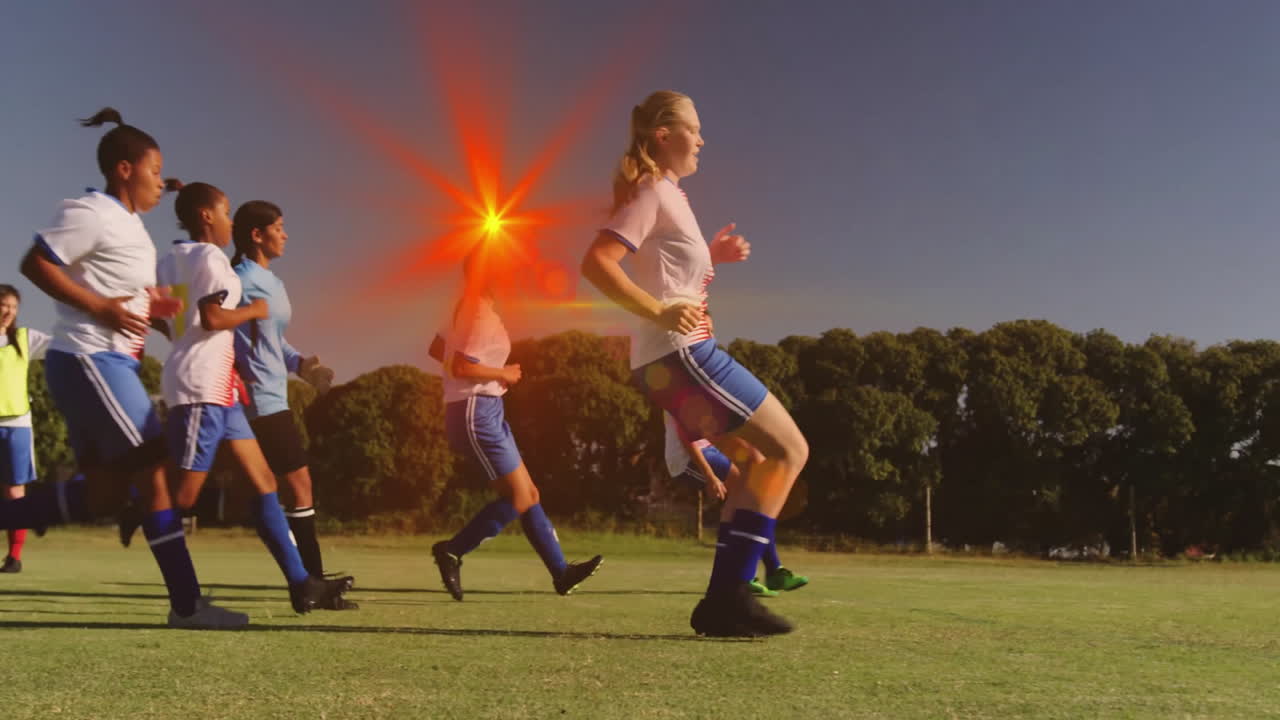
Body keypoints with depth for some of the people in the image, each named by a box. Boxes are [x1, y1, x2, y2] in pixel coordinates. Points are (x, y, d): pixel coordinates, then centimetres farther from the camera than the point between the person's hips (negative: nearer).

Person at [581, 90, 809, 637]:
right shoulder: (655, 193, -8)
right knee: (790, 450, -8)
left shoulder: (665, 196, 20)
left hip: (669, 362, 10)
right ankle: (729, 594, -10)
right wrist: (658, 313, -25)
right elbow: (596, 263, -20)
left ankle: (725, 598, 9)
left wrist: (712, 255, 15)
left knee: (765, 460, 13)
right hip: (679, 353, -10)